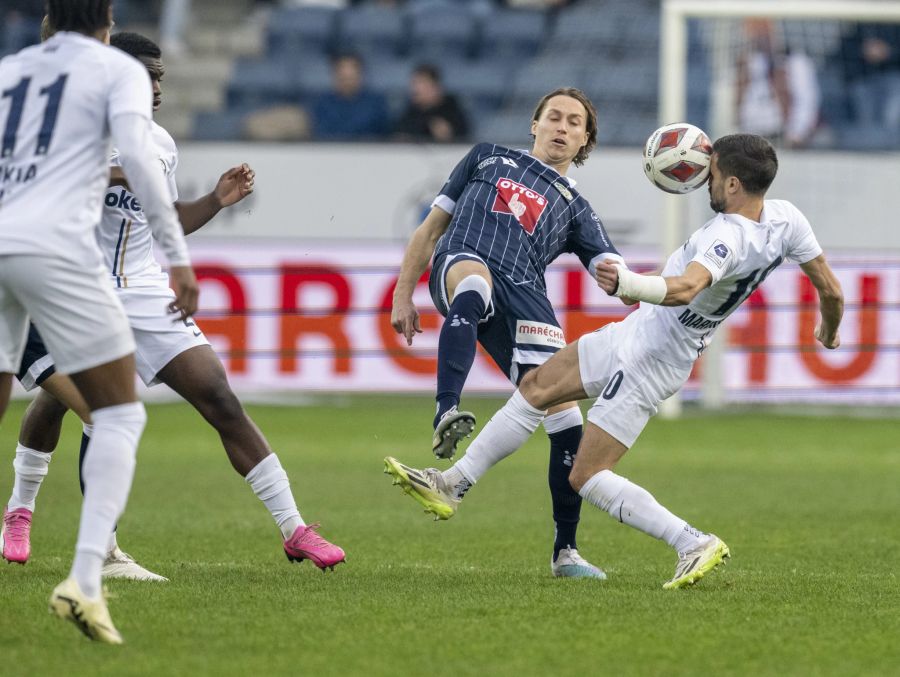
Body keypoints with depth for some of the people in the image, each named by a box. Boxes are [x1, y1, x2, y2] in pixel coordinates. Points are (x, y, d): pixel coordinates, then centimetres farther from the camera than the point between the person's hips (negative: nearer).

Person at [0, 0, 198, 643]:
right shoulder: (119, 70, 8)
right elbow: (136, 152, -8)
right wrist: (179, 257, -9)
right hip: (54, 246, -5)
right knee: (120, 415, 4)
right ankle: (85, 580, -14)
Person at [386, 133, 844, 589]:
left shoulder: (728, 239, -33)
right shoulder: (785, 218, -7)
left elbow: (684, 289, -52)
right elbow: (830, 289, 3)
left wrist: (627, 284, -67)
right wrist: (829, 330, 24)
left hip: (648, 360, -10)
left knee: (586, 478, -6)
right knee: (536, 387, 17)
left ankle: (694, 545, -11)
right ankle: (453, 485, 24)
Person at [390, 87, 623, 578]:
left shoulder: (575, 210, 30)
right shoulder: (488, 159, 30)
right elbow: (431, 228, 27)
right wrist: (403, 296, 15)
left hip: (523, 294, 2)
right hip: (461, 265, -2)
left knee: (564, 413, -10)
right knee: (474, 280, -42)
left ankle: (565, 551, 1)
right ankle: (446, 415, -60)